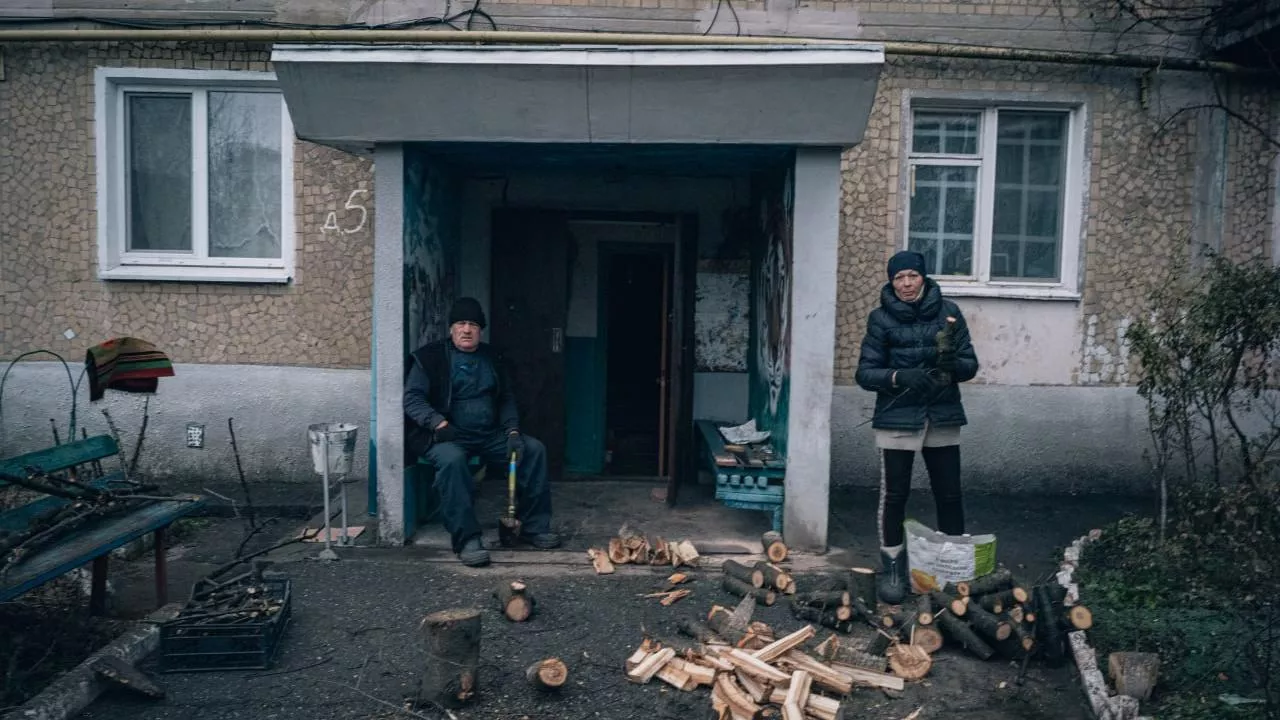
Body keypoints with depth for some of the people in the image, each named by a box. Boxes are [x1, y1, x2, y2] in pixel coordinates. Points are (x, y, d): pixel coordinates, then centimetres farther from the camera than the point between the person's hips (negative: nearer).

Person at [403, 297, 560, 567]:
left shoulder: (492, 357, 13)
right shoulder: (430, 357, -2)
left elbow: (507, 399, 15)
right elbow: (412, 398, -9)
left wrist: (513, 431, -2)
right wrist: (439, 423, -25)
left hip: (490, 435, 5)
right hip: (448, 437, -5)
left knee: (534, 449, -11)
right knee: (452, 459, -38)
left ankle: (534, 527, -3)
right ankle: (467, 539, -31)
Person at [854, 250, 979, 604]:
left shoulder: (947, 312, 2)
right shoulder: (881, 317, -2)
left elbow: (970, 364, 4)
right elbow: (865, 373, -4)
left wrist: (954, 363, -19)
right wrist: (899, 377, -22)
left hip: (943, 418, 2)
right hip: (897, 419, -2)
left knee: (949, 495, 8)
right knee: (894, 495, 2)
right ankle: (892, 568, 18)